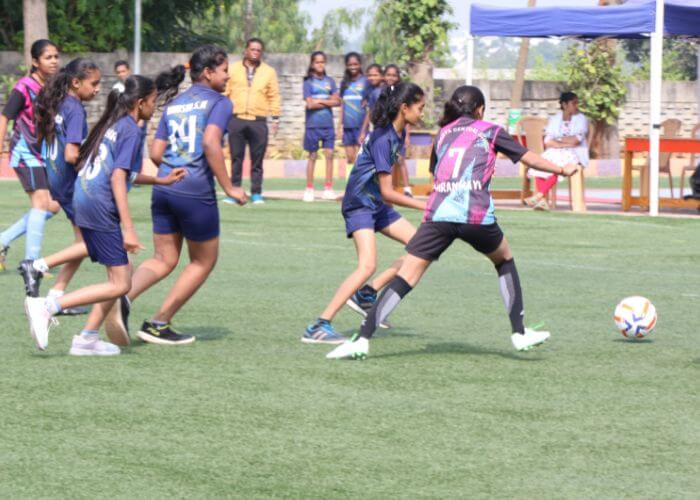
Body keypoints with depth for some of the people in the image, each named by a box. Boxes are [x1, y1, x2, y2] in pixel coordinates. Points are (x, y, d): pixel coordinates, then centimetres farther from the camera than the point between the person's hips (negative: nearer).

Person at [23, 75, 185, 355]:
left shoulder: (112, 124, 17)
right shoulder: (131, 131, -10)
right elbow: (118, 178, -18)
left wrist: (163, 181, 32)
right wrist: (128, 229, -21)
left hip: (83, 202, 10)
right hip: (100, 208, -10)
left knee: (119, 277, 15)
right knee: (119, 285, -7)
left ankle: (87, 339, 11)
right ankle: (47, 307, -14)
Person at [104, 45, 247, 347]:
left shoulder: (173, 104, 16)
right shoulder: (219, 103, -4)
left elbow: (156, 153, 12)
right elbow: (211, 143, -19)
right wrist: (228, 187, -14)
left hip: (164, 190, 6)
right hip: (197, 193, -6)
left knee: (164, 260, 12)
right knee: (204, 262, 13)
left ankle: (124, 298, -17)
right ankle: (158, 324, 12)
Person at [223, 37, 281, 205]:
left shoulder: (269, 72, 10)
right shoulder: (233, 69, 9)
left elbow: (274, 96, 9)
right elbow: (224, 92, 9)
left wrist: (275, 117, 3)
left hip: (258, 122, 0)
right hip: (236, 120, 0)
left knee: (257, 159, 1)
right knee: (236, 158, 1)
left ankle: (256, 193, 7)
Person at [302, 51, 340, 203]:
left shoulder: (330, 81, 10)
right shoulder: (308, 82, 1)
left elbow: (337, 101, 1)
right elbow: (310, 104, -9)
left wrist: (320, 101, -9)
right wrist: (329, 102, -3)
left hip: (328, 124, 3)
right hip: (313, 124, -3)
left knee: (329, 154, -1)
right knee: (312, 156, 2)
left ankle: (328, 189, 3)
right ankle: (309, 189, 7)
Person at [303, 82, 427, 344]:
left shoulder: (399, 133, 3)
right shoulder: (383, 139, -25)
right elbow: (387, 193, -24)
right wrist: (424, 206, -21)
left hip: (377, 204, 10)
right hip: (359, 204, -10)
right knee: (367, 266, -24)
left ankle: (366, 294, 6)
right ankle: (319, 327, -24)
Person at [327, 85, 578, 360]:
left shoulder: (442, 133, 24)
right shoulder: (490, 131, 15)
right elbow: (529, 158, 23)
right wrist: (562, 170, 38)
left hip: (438, 214, 2)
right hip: (477, 215, -2)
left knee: (406, 276, -3)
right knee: (505, 260, 26)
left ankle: (362, 339, -15)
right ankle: (519, 333, 23)